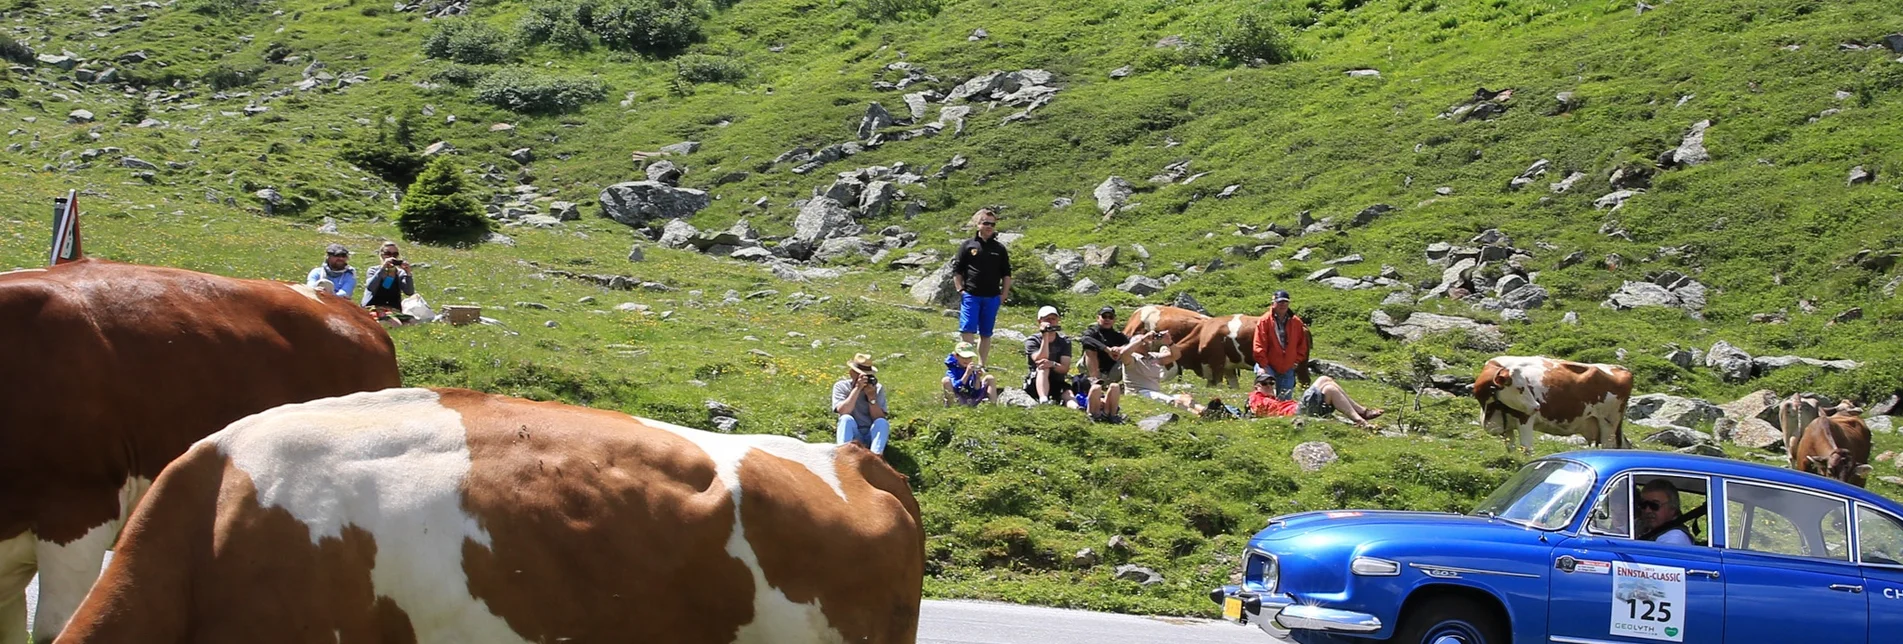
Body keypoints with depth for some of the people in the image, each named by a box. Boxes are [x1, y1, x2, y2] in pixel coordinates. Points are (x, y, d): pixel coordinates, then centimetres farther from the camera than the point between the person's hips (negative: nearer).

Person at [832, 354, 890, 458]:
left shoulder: (877, 389, 3)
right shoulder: (841, 386, -1)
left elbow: (879, 418, -7)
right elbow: (843, 411, -20)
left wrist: (871, 397, -20)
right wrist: (857, 389, -24)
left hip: (872, 435, 1)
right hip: (851, 435, -1)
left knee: (881, 423, -28)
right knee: (846, 419, -29)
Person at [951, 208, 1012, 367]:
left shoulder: (1000, 249, 11)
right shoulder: (968, 245, 3)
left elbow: (1006, 274, 16)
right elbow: (957, 270, 5)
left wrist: (1004, 295, 7)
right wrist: (960, 290, -4)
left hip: (992, 297, 3)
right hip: (970, 295, -3)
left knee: (985, 333, 8)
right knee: (968, 330, -11)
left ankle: (982, 365, 14)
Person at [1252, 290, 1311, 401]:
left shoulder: (1297, 322, 3)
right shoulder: (1265, 321, -7)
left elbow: (1302, 345, 13)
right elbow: (1259, 345, -10)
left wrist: (1297, 361, 4)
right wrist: (1263, 365, -14)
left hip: (1287, 370, 4)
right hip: (1269, 367, -4)